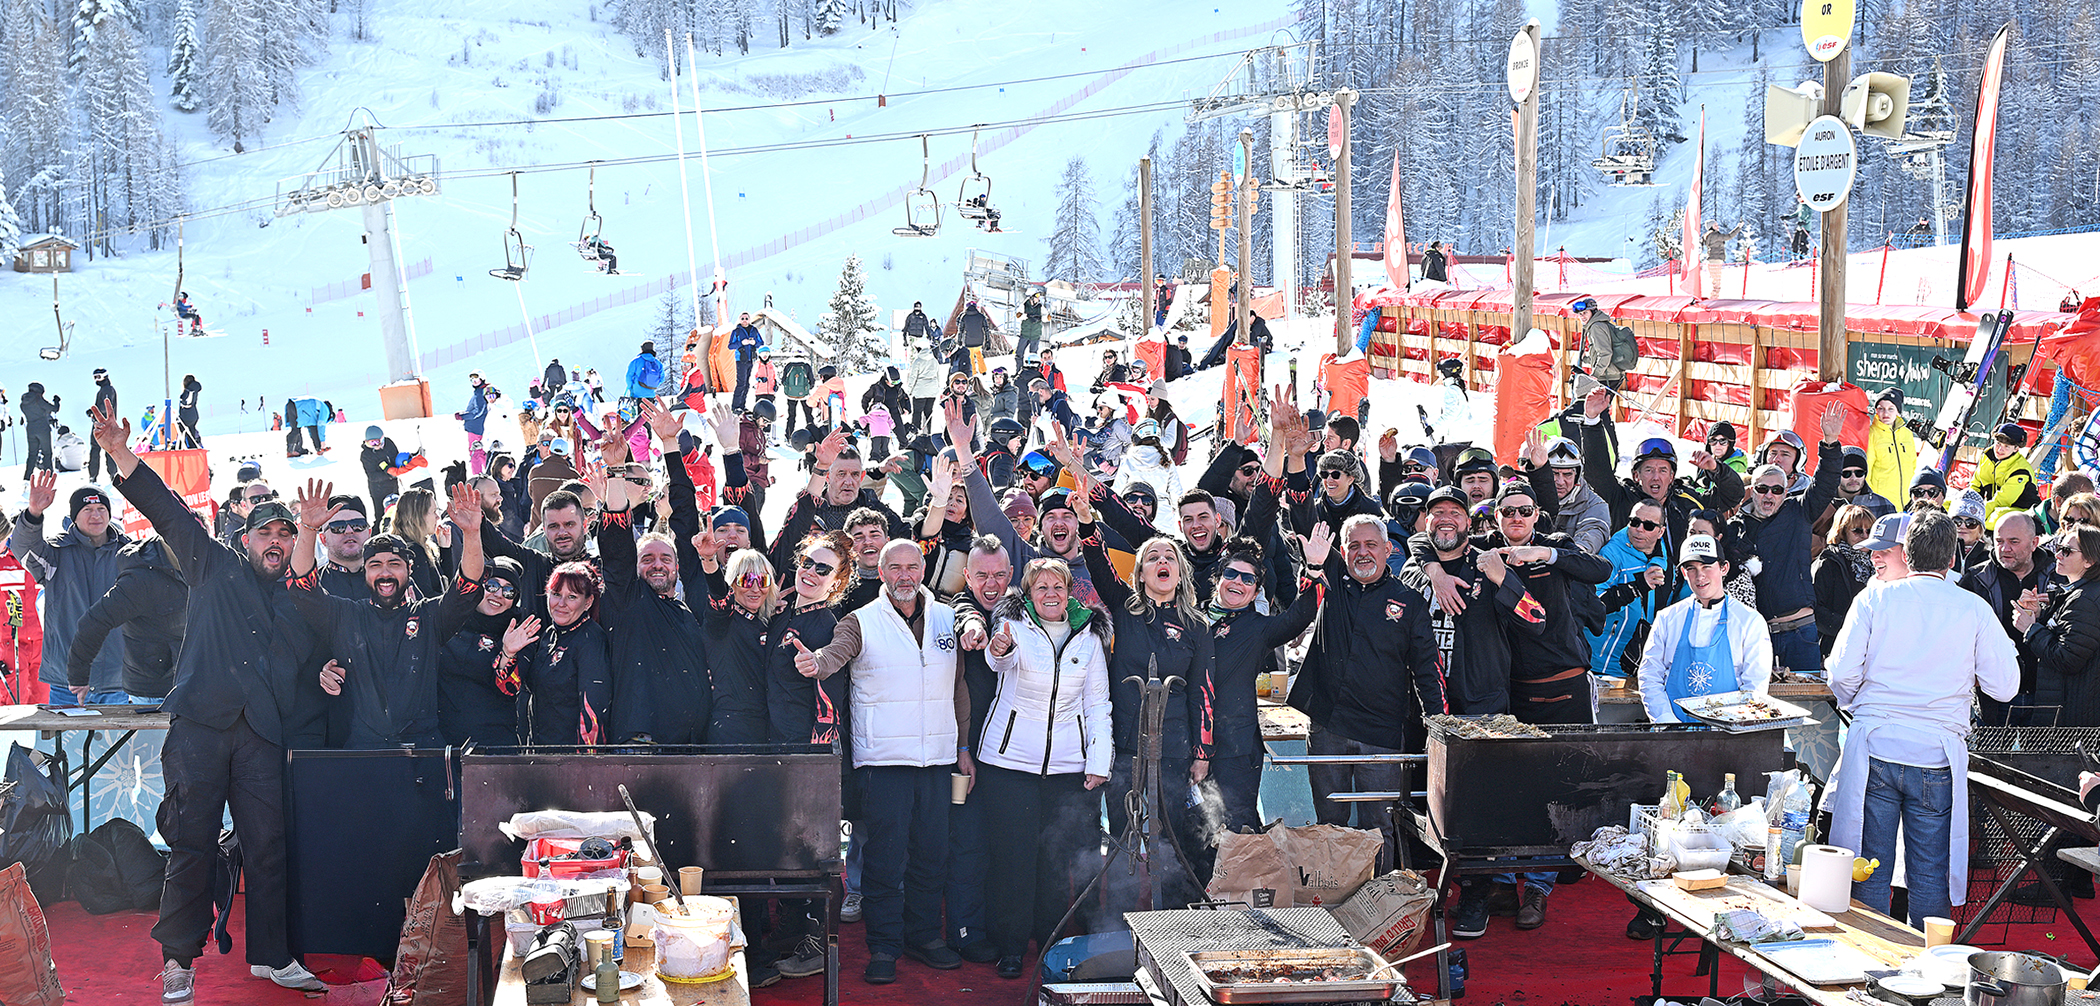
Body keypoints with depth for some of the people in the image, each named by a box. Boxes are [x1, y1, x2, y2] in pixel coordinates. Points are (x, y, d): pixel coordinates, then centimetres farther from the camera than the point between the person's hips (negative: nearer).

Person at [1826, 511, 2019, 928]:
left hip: (1874, 749, 0)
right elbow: (2003, 686, 1)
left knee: (1869, 870, 7)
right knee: (1931, 877, 8)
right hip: (1938, 755, 0)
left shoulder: (1874, 599, 0)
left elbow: (1842, 674, -3)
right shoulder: (1974, 609, 0)